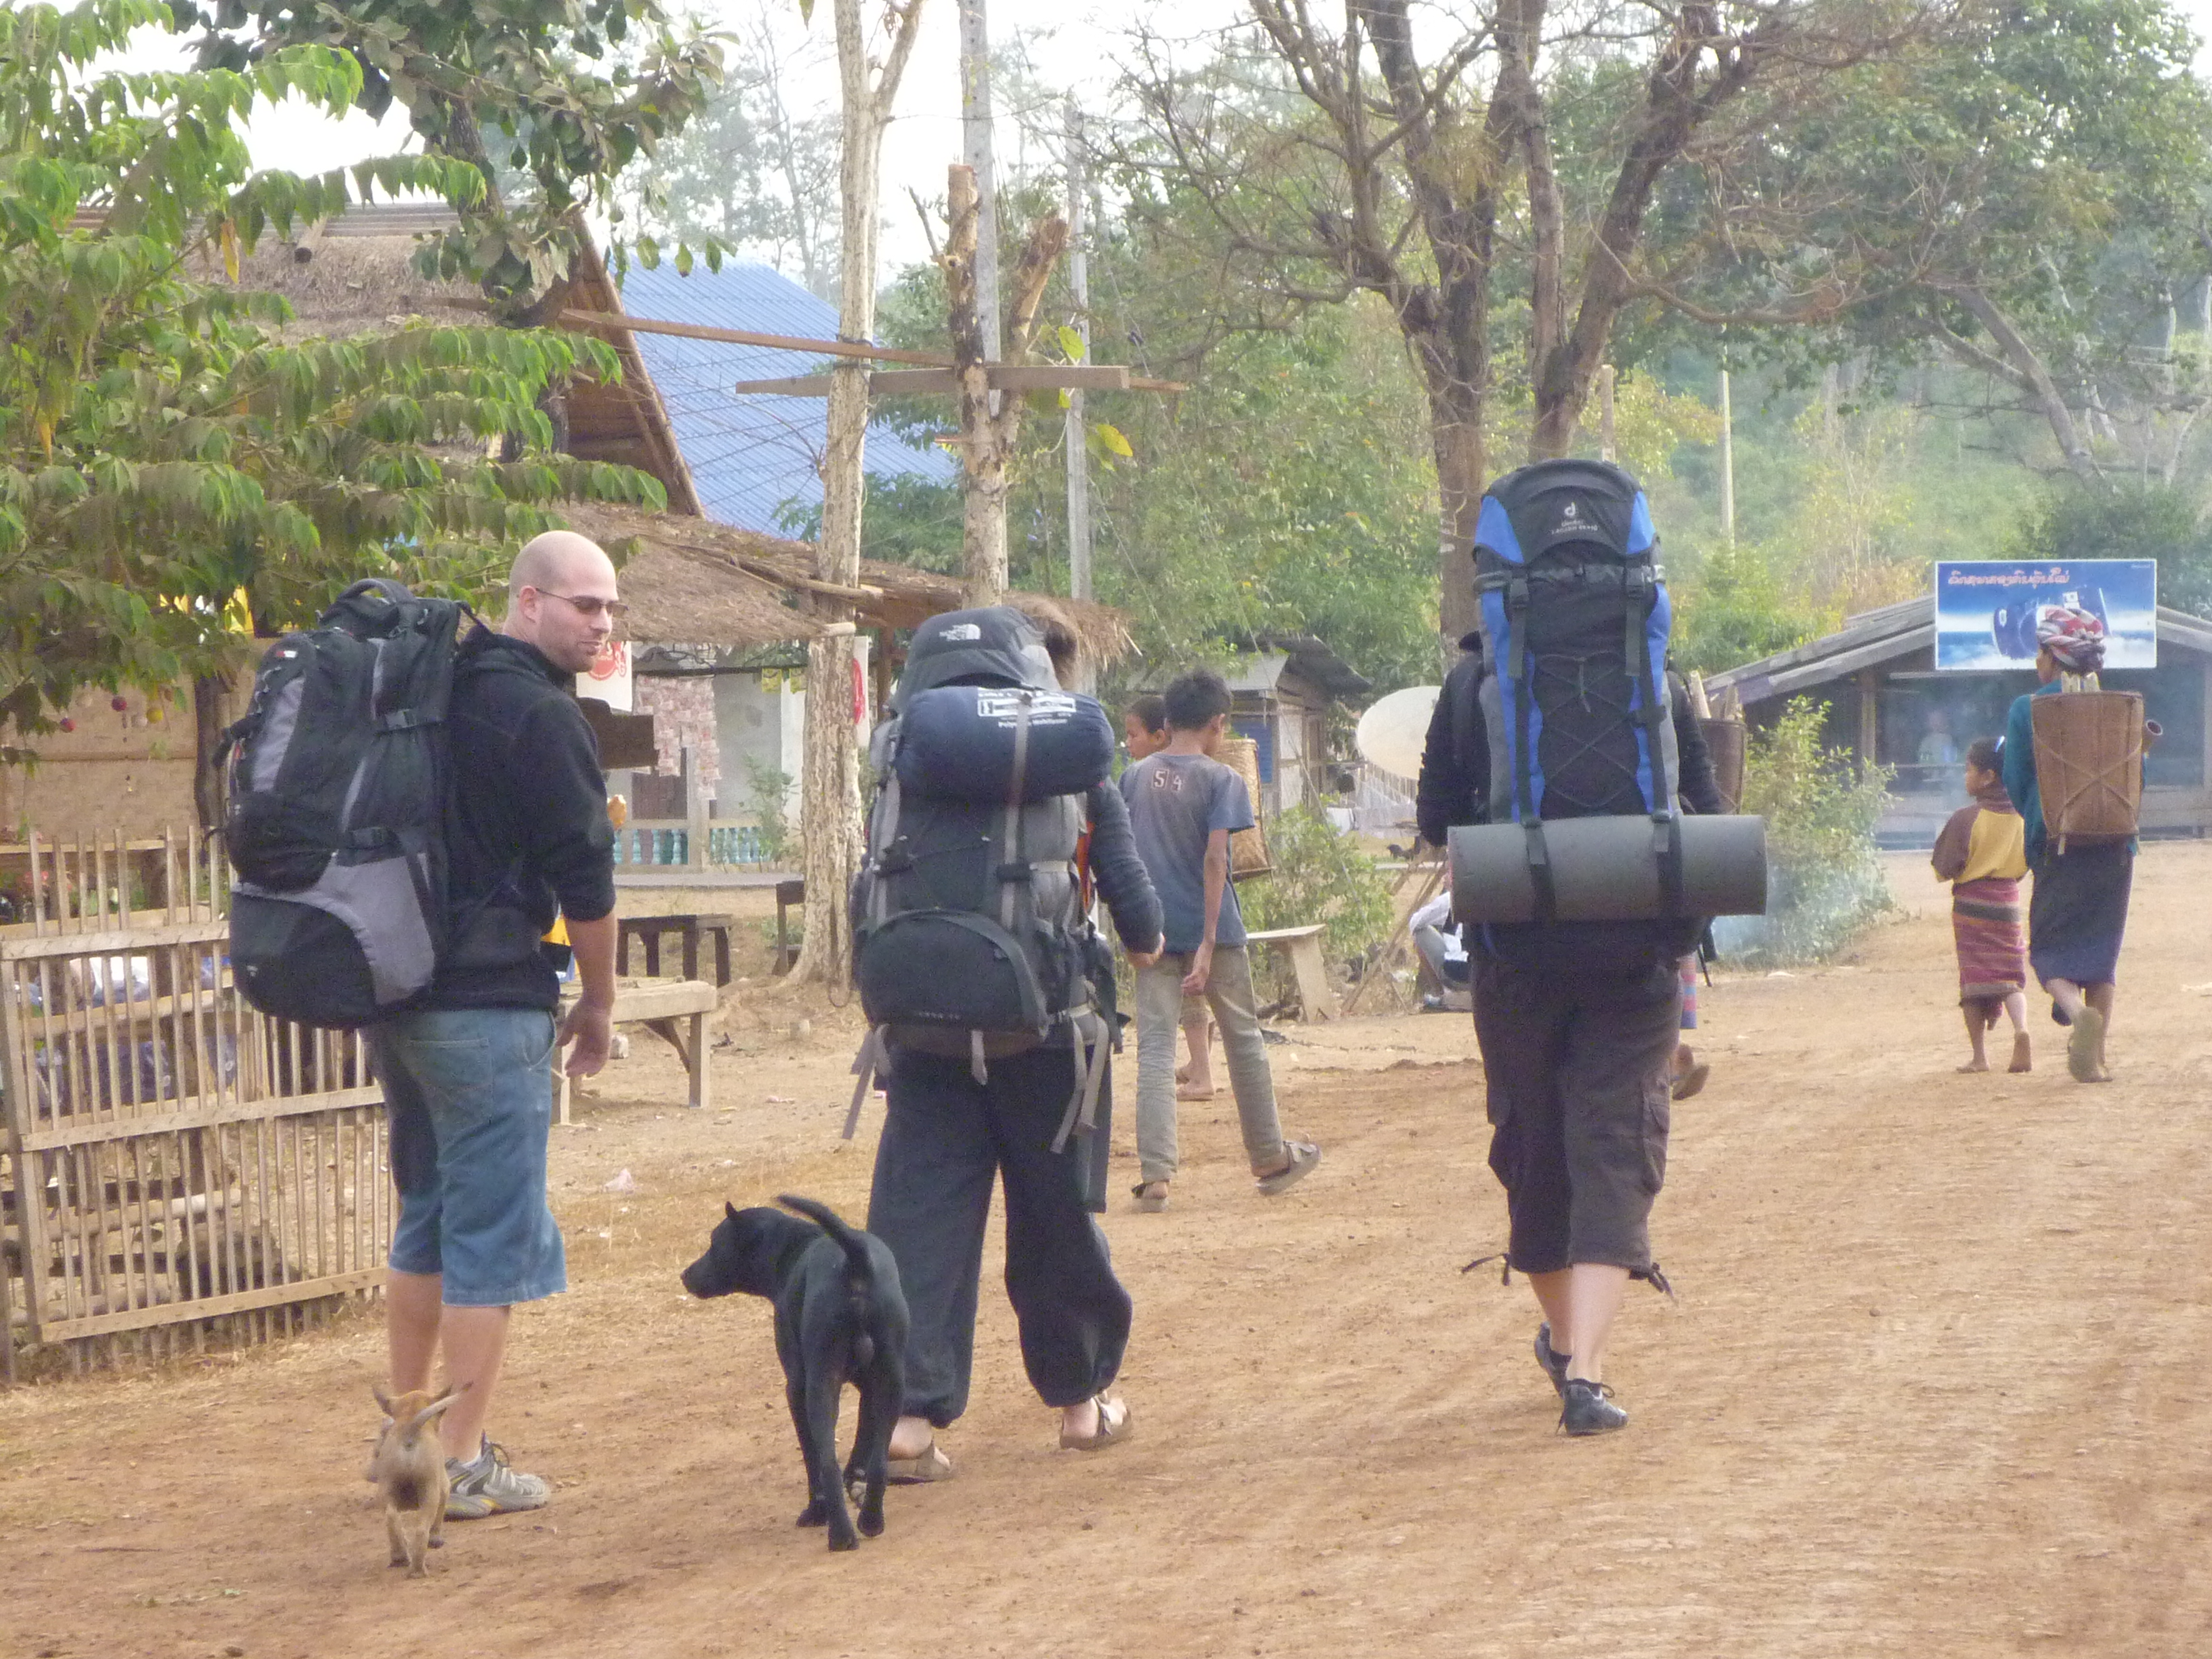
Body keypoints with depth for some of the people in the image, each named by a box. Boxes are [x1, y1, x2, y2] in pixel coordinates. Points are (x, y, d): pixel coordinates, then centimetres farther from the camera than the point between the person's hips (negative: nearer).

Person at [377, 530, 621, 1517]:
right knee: (492, 1232, -2)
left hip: (393, 992, 9)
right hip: (487, 1004, -9)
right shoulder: (539, 714, -12)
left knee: (427, 1216, 19)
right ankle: (464, 1465, -1)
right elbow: (585, 875, -11)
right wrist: (599, 1001, 2)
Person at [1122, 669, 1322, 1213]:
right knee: (1244, 1042, 14)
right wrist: (1208, 944, -19)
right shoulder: (1220, 779, -7)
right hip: (1211, 930, -3)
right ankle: (1269, 1159, 26)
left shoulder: (1134, 778, 5)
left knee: (1155, 1048, -1)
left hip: (1153, 933, 3)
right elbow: (1214, 858, -16)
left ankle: (1155, 1174, -13)